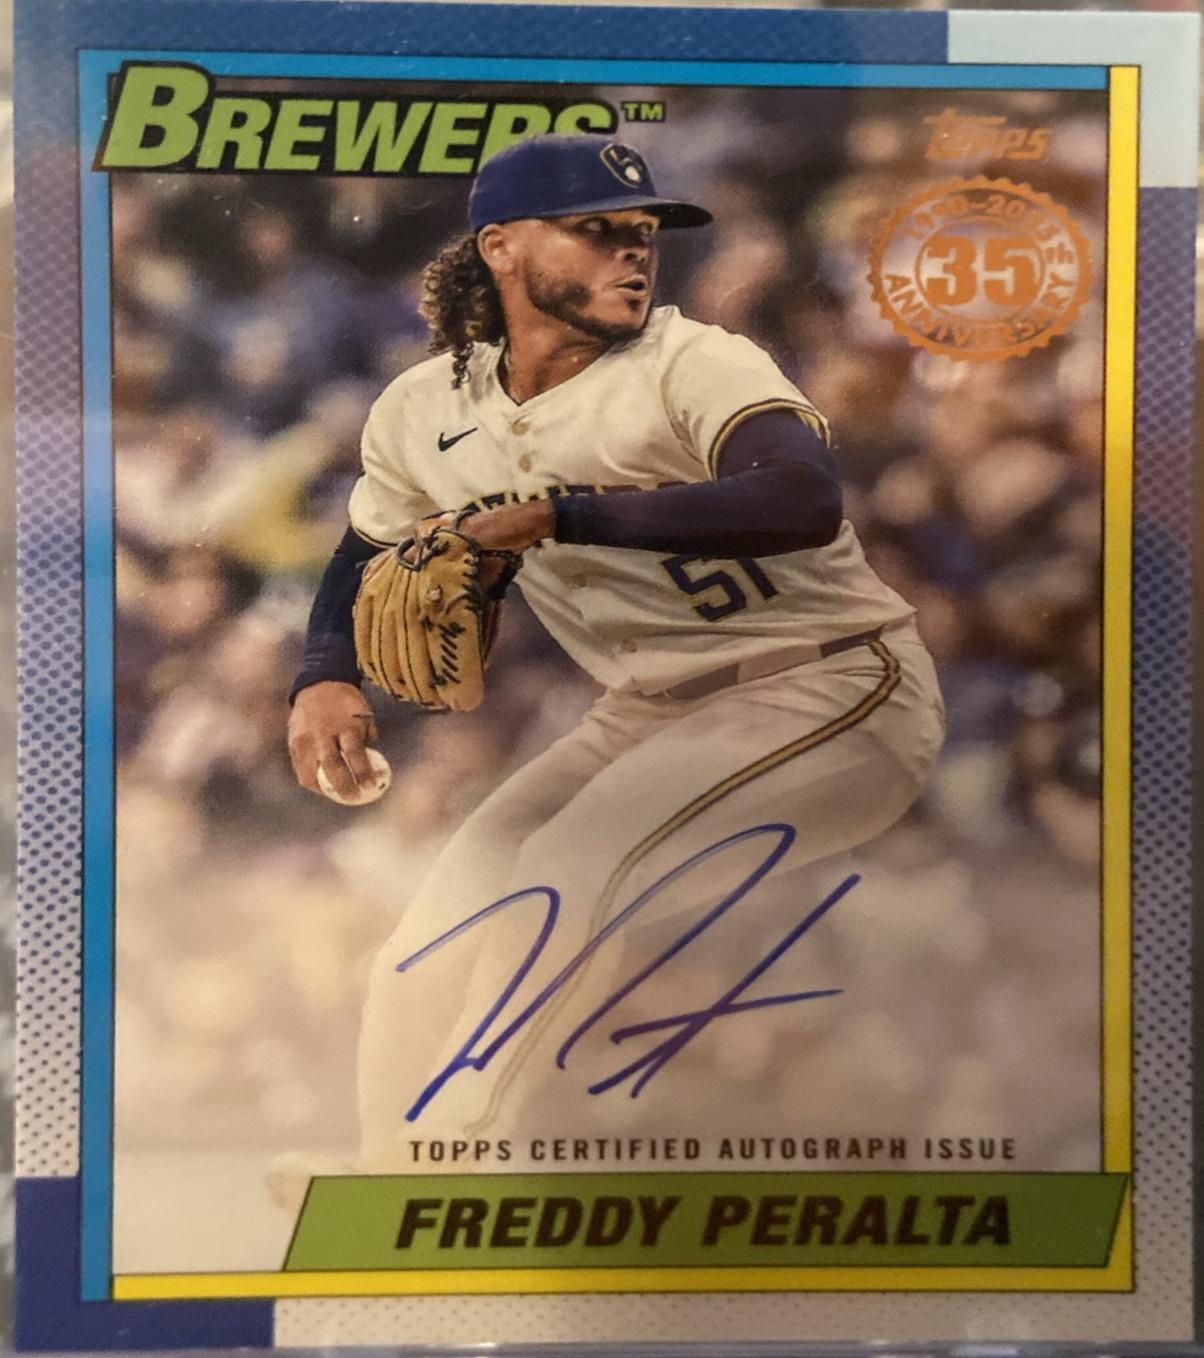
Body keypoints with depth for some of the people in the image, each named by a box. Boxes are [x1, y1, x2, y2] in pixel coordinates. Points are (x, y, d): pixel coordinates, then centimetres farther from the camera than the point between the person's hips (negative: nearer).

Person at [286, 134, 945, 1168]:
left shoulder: (694, 363, -17)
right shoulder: (423, 411, 1)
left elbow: (804, 502, -36)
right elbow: (367, 553, 16)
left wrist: (560, 513, -35)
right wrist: (325, 676, -5)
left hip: (833, 684, -6)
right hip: (653, 712, 6)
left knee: (584, 884, -24)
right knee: (447, 935, 0)